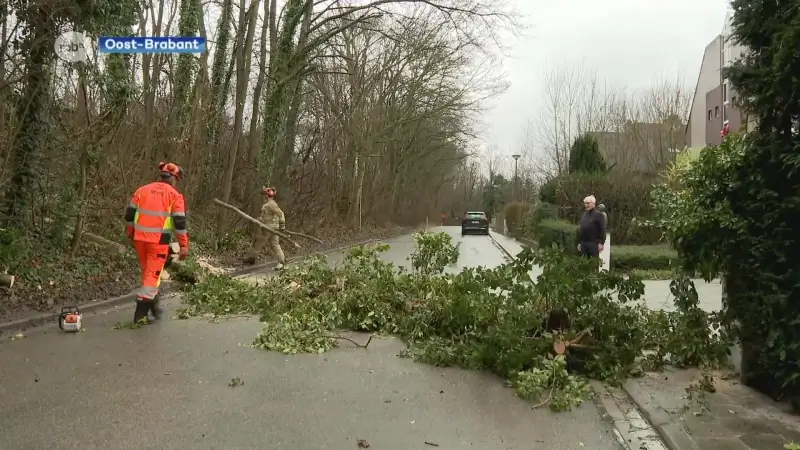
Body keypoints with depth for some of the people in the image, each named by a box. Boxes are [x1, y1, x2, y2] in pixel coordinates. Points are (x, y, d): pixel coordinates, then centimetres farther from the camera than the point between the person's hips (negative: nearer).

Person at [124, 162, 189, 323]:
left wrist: (130, 234, 25)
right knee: (152, 275, 1)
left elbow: (129, 214, 12)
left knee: (148, 272, 20)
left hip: (140, 238, 5)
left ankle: (153, 305, 32)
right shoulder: (175, 196, -3)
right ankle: (141, 311, 0)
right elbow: (180, 222, -8)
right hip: (159, 241, -5)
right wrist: (184, 245, -5)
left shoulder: (142, 190, 9)